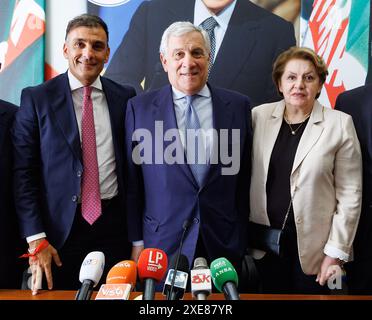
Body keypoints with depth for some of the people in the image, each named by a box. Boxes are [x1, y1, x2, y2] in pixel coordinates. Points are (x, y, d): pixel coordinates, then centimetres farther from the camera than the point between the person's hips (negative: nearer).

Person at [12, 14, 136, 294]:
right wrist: (36, 238, -8)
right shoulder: (36, 98, -2)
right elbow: (23, 173, -4)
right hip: (60, 227, -1)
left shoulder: (125, 97, 4)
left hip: (114, 225, 2)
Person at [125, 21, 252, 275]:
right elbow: (132, 181, 0)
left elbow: (245, 178, 3)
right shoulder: (140, 107, -3)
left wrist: (243, 238, 5)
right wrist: (137, 240, 0)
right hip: (163, 244, -1)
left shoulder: (238, 105, 0)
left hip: (224, 243, 1)